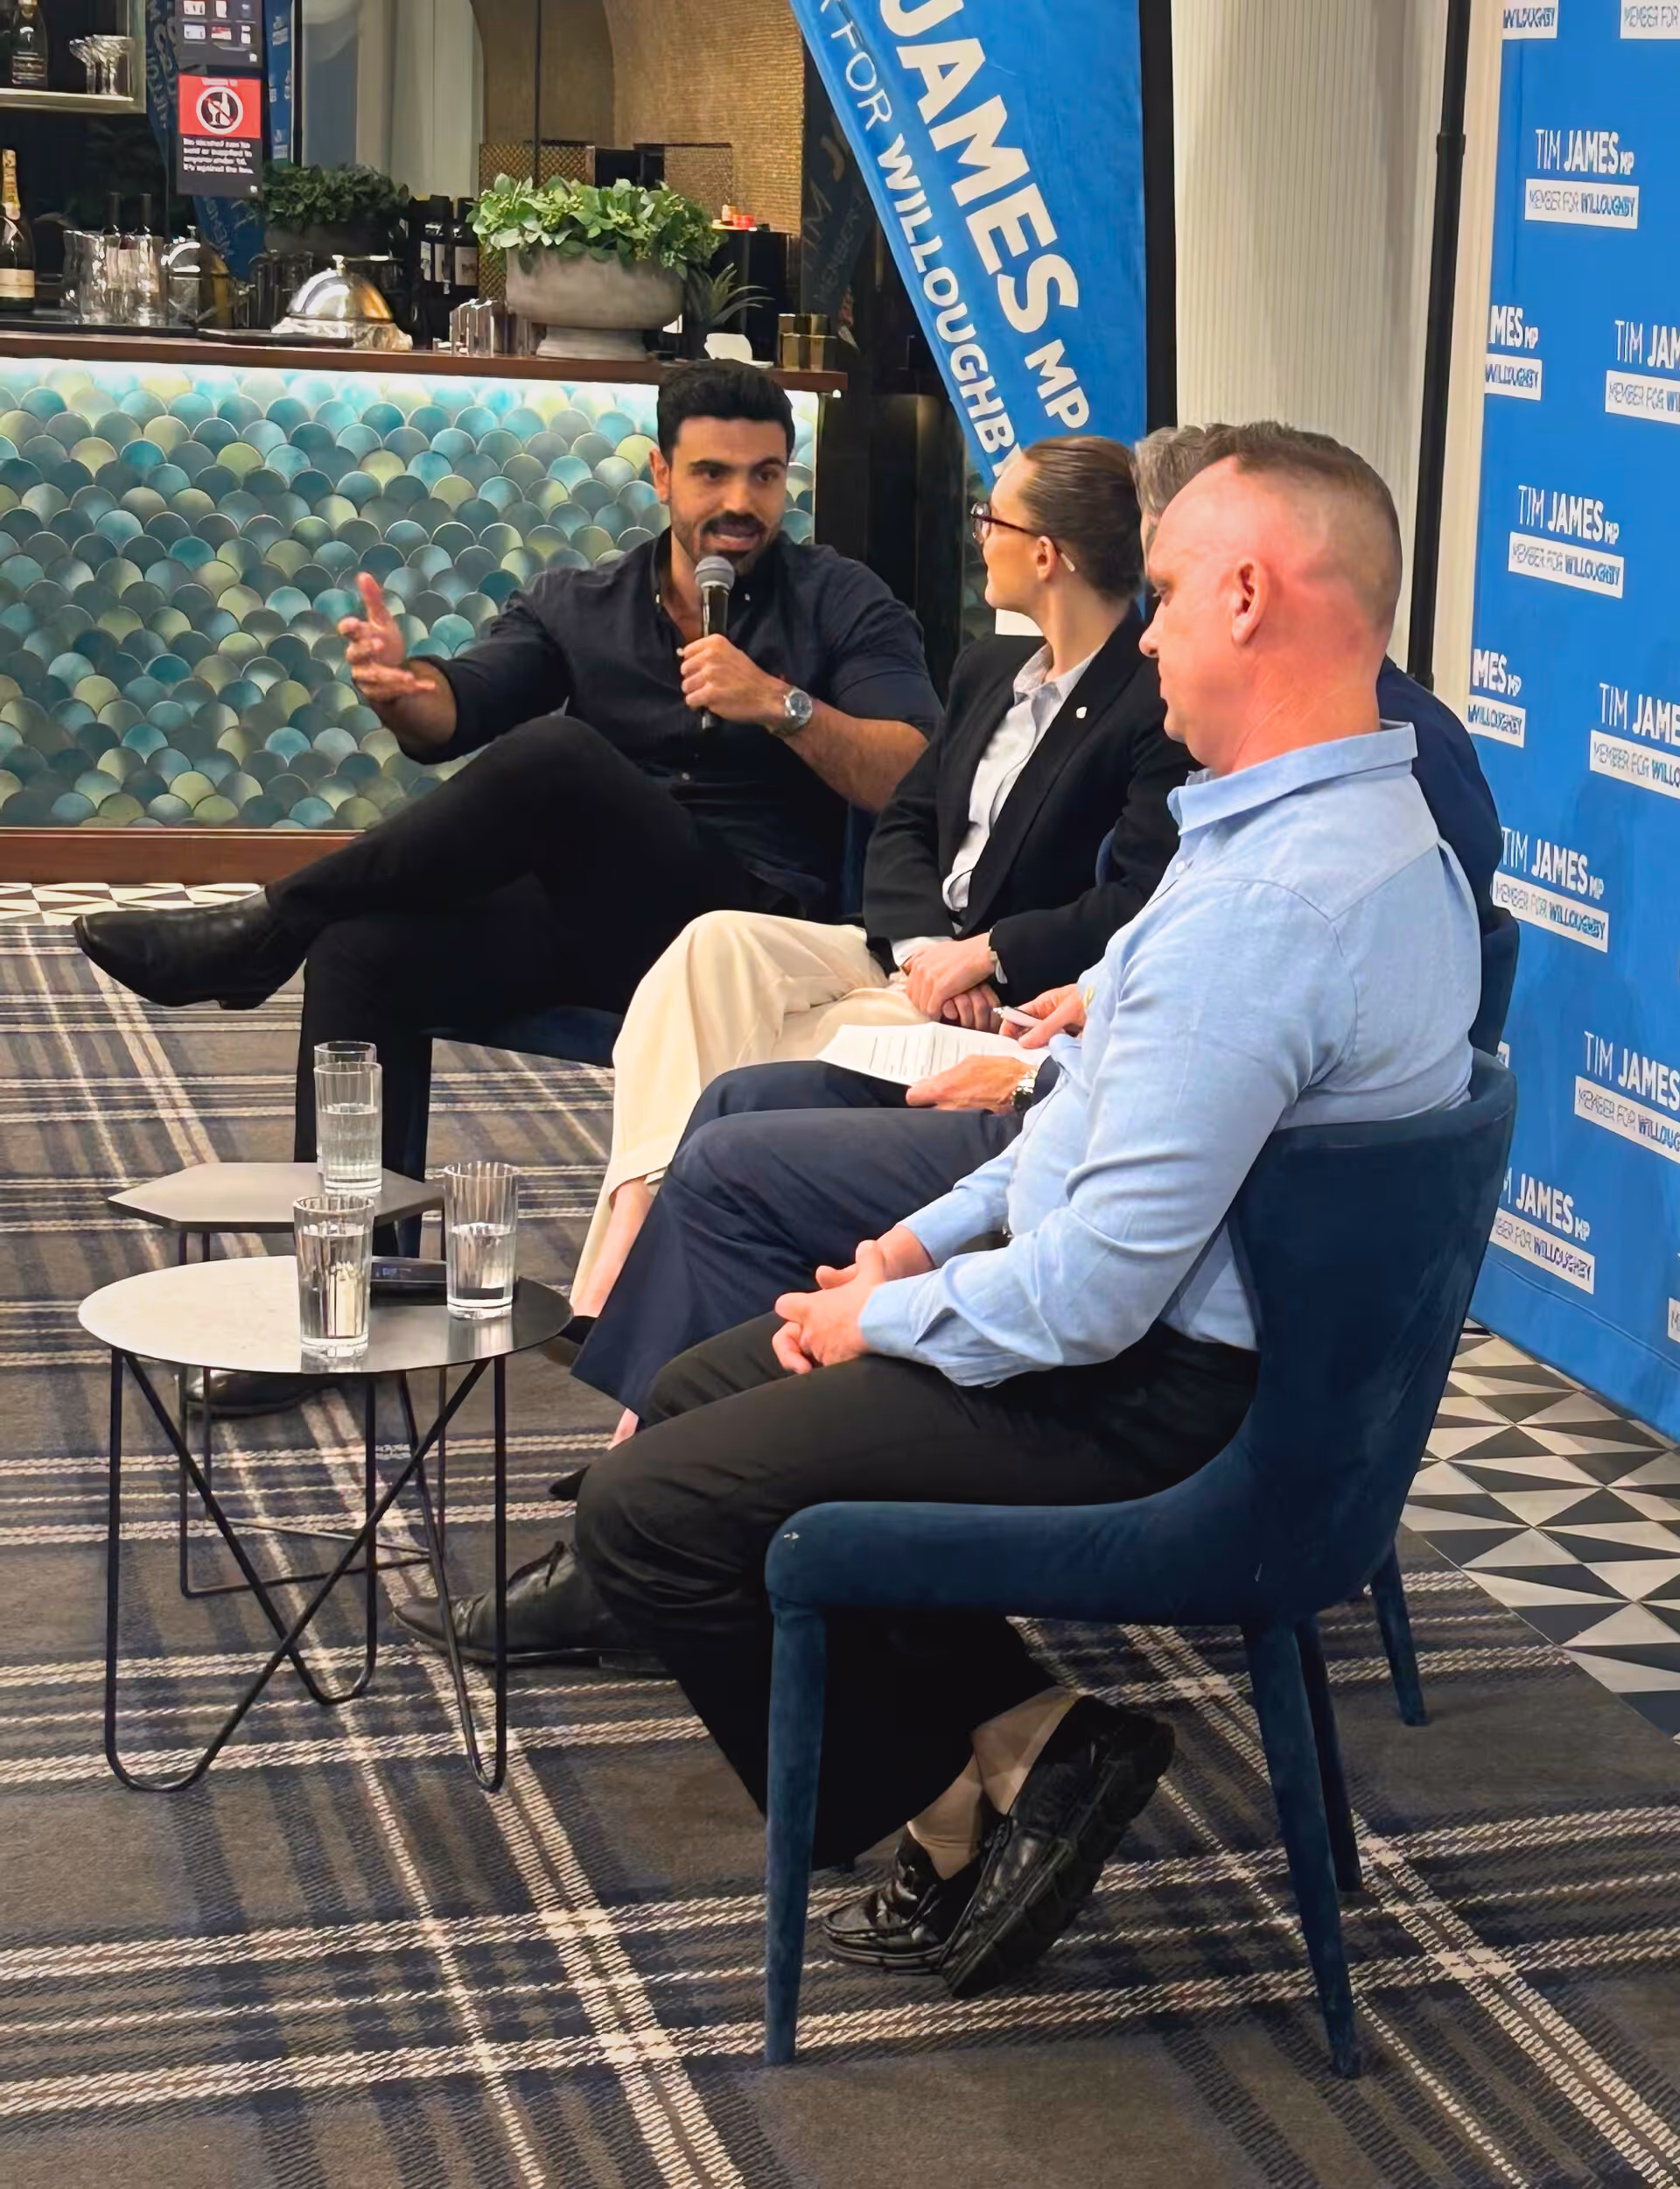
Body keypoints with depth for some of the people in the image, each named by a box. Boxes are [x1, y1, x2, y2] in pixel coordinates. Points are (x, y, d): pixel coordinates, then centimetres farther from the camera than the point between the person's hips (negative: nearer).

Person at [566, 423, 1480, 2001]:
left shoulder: (1259, 909, -30)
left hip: (1144, 1400, -11)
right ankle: (1004, 1740, 10)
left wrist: (886, 1319, -11)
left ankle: (995, 1756, 5)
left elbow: (1094, 1291, -29)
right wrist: (929, 1239, 9)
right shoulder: (1380, 828, 5)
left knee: (646, 1516, -9)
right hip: (1205, 1336, 11)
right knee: (691, 1401, 17)